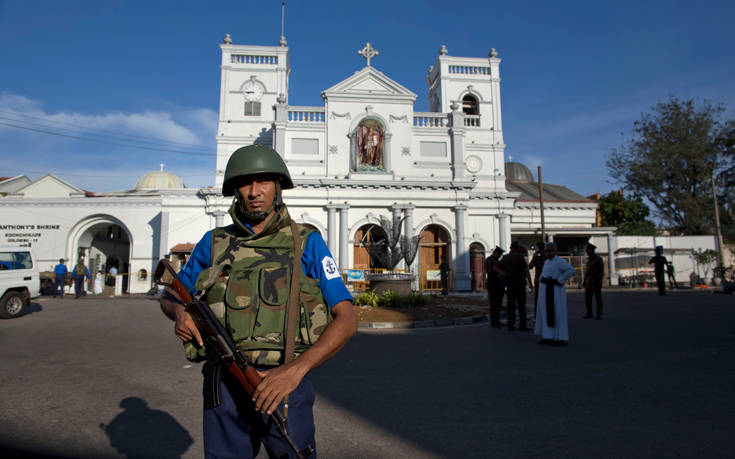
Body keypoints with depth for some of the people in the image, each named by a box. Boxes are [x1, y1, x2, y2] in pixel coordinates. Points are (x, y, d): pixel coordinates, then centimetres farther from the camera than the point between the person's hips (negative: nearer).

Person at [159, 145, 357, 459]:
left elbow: (347, 320, -6)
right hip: (223, 387, 3)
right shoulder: (215, 243, 8)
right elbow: (169, 296, 21)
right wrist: (179, 312, -3)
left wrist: (295, 370, -18)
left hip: (284, 382, -2)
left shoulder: (306, 242, 0)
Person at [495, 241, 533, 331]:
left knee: (511, 304, 7)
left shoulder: (505, 257, 6)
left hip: (510, 284, 4)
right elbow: (526, 271, -9)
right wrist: (530, 283, -4)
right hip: (520, 284, -4)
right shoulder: (520, 257, -8)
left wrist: (504, 273, -3)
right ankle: (522, 326, -1)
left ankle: (510, 325, 8)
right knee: (521, 305, -1)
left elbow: (496, 268, 7)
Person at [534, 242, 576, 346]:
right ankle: (549, 337, 16)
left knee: (556, 314, -5)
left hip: (554, 291, -9)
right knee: (545, 313, 10)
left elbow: (571, 270, -24)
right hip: (545, 291, 9)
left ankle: (561, 339, 2)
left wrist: (559, 280, -20)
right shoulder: (547, 261, 14)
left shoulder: (559, 261, -11)